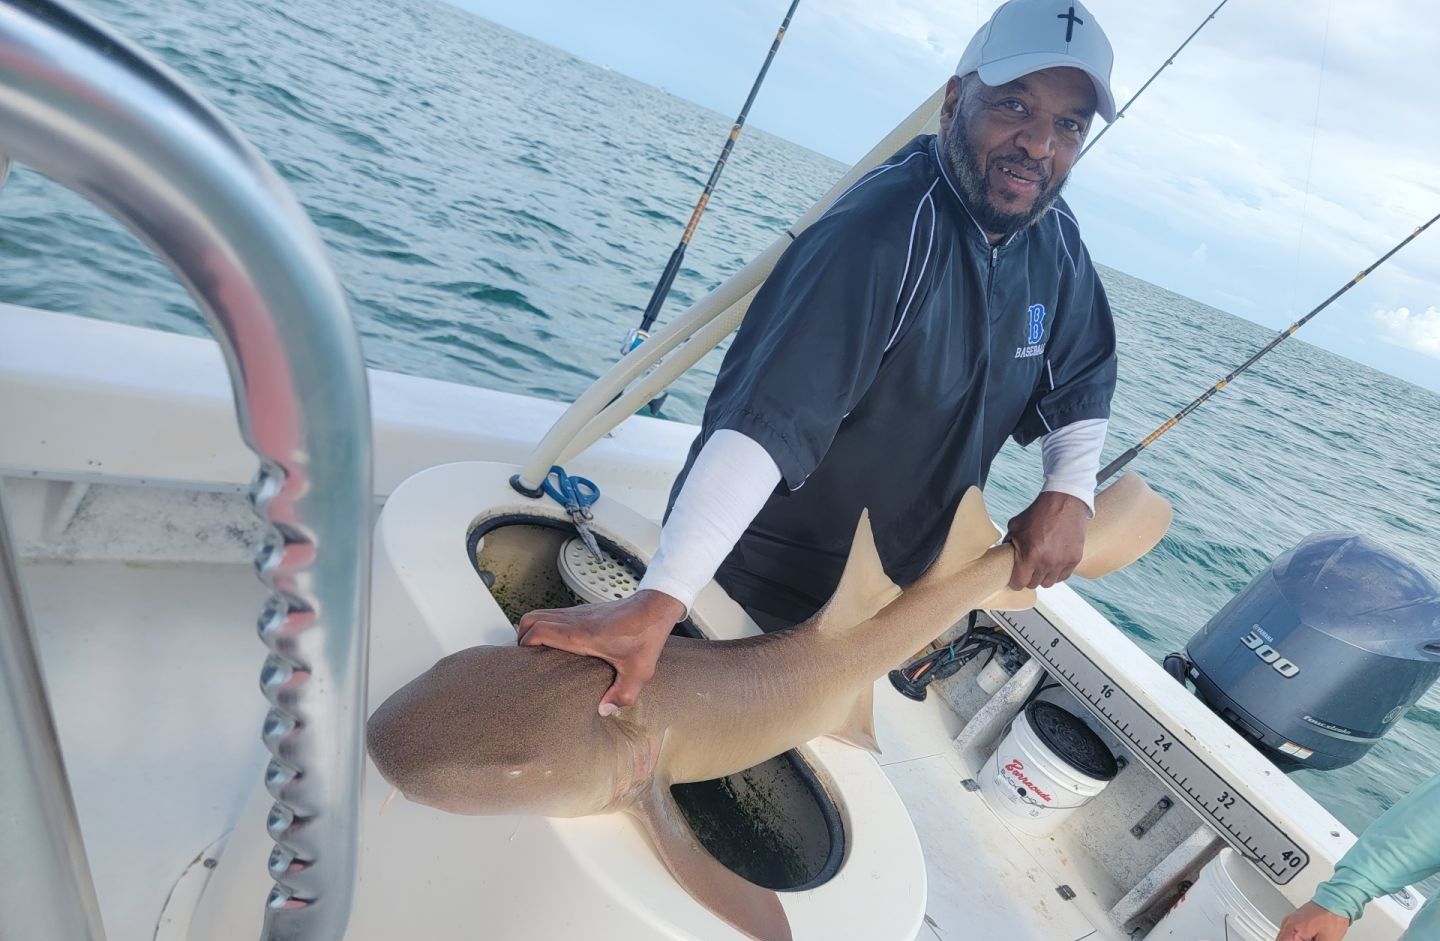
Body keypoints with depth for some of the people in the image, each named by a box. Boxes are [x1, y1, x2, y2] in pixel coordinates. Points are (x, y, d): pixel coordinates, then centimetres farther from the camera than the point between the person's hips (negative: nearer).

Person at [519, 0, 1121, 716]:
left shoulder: (1056, 247, -2)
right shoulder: (883, 233, -29)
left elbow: (1080, 383, 12)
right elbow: (765, 421, -39)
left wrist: (1068, 492, -7)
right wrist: (657, 604, -45)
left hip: (881, 596, 7)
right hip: (756, 583, -7)